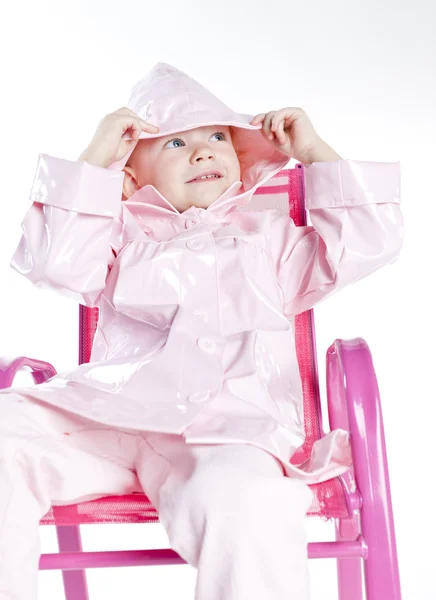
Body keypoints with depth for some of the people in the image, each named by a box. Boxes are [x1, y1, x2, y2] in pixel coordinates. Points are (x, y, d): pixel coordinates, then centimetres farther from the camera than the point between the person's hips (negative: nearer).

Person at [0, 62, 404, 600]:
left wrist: (314, 152, 19)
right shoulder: (122, 235, 27)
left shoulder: (268, 236, 27)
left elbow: (367, 244, 18)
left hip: (229, 427, -2)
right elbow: (56, 263, 9)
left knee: (238, 498, -38)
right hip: (107, 412, 3)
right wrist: (94, 159, 11)